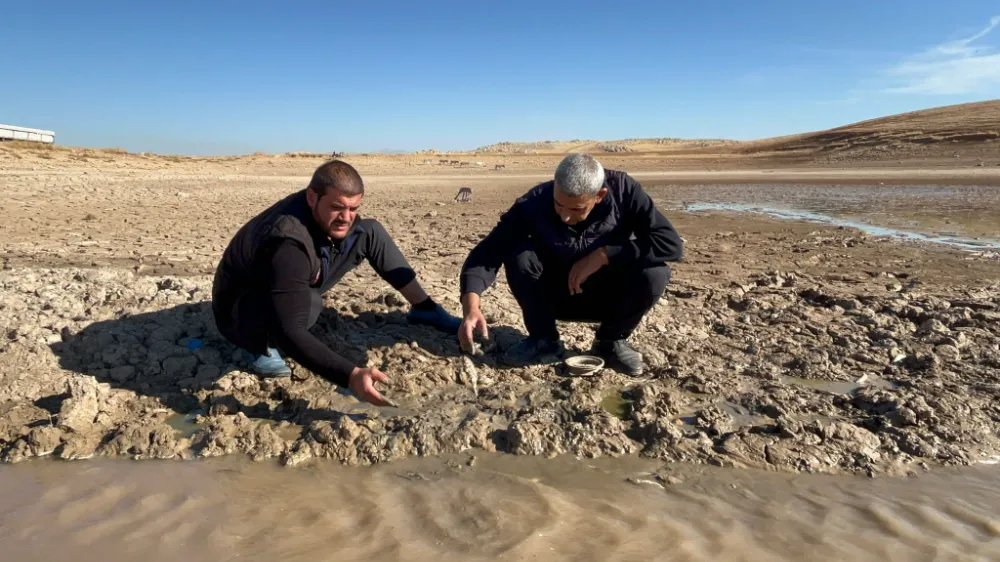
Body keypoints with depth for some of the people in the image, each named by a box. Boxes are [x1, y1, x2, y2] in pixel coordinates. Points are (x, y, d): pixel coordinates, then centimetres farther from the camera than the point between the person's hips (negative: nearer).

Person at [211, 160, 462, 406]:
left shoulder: (326, 213, -17)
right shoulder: (288, 245, -41)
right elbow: (290, 332, -47)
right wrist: (352, 376, -55)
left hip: (294, 286, 7)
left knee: (371, 231, -6)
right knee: (309, 302, -43)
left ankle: (425, 309, 4)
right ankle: (258, 347, -9)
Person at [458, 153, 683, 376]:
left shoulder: (623, 190, -23)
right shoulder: (533, 203, -24)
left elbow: (671, 244, -27)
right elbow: (486, 253, -27)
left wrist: (603, 254, -32)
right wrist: (471, 306, -43)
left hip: (608, 297, 0)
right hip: (555, 296, 0)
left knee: (655, 274, -30)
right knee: (517, 254, -28)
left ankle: (610, 341, -1)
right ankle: (543, 339, -5)